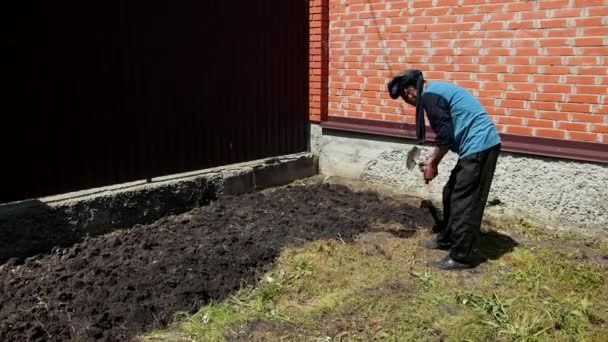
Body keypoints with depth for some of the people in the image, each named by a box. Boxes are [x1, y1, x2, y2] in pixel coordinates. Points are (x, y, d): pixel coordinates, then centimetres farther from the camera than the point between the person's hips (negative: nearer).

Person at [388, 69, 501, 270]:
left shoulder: (429, 96, -13)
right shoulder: (436, 89, 19)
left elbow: (445, 137, -16)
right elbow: (449, 133, 23)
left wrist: (432, 164, -2)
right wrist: (433, 161, 19)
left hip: (479, 147, -10)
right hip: (481, 145, 10)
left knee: (465, 202, -3)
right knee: (452, 194, 19)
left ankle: (462, 256, 6)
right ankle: (446, 238, 33)